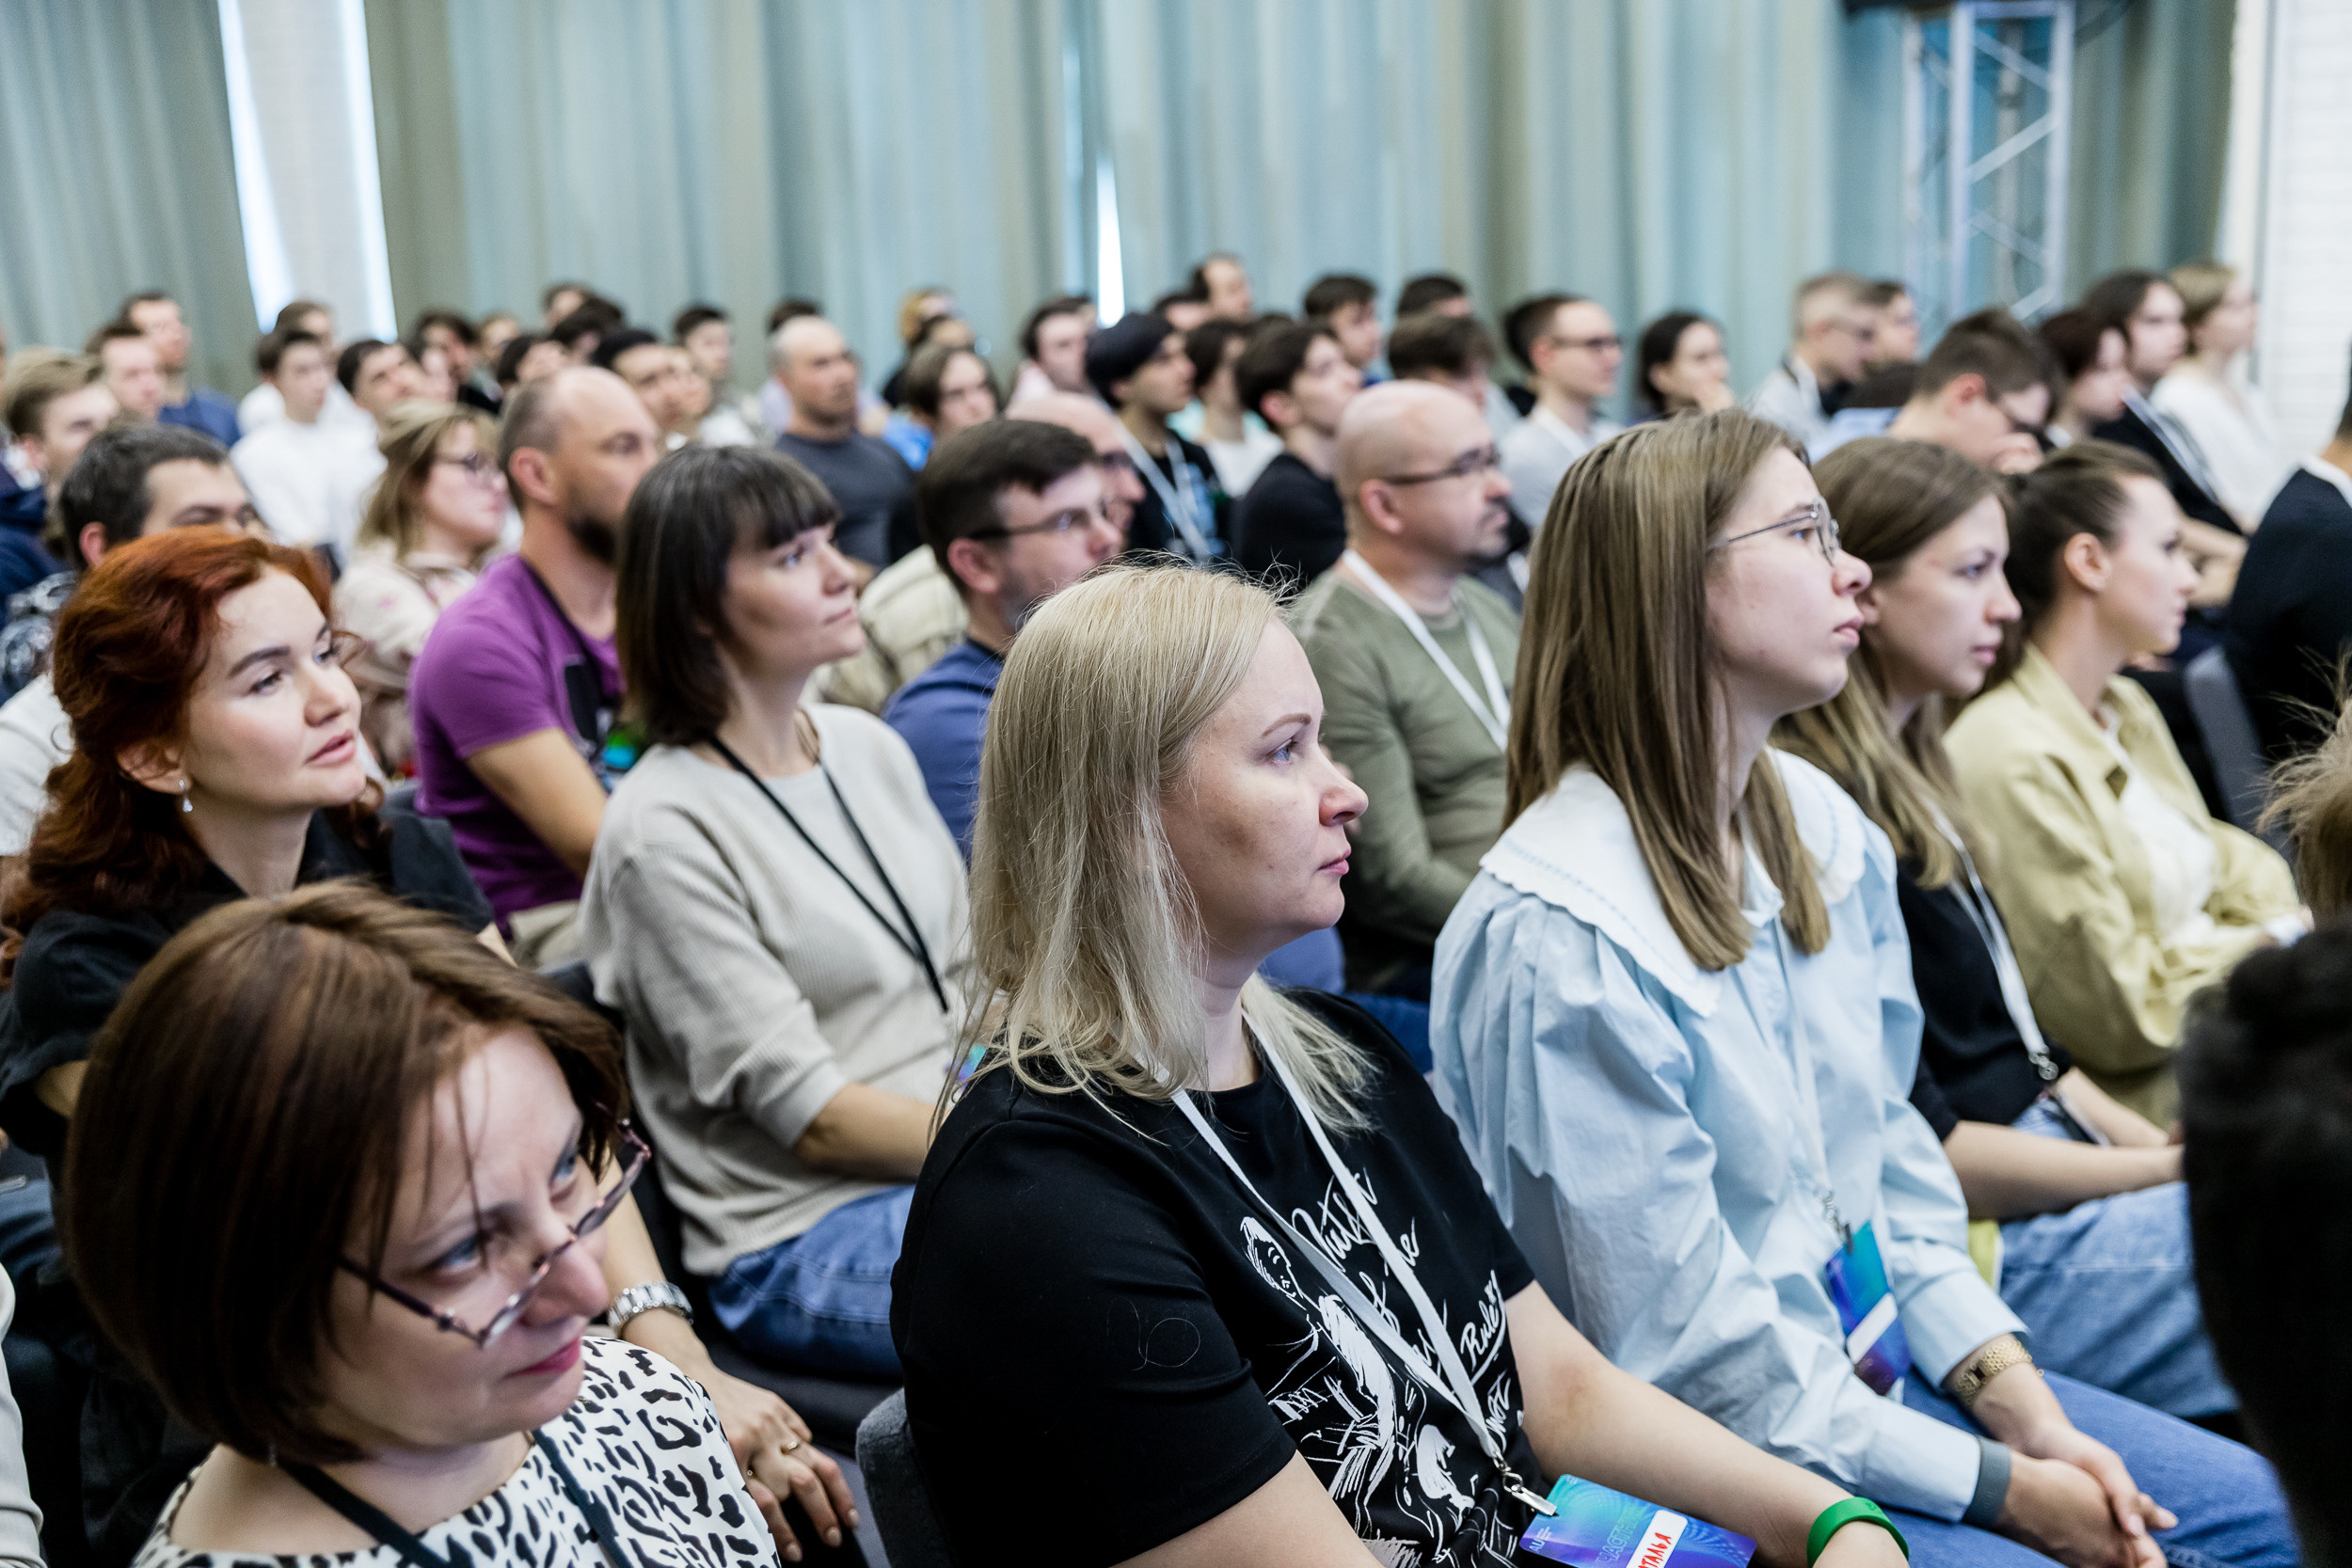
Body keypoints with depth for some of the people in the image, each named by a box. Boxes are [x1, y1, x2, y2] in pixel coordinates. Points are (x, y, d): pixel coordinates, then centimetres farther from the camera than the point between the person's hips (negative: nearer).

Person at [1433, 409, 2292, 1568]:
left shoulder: (1824, 827, 1)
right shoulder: (1554, 938, -25)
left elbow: (1891, 1155, 10)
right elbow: (1689, 1358, -20)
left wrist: (2024, 1408, -2)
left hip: (1884, 1371, 8)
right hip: (1724, 1467, -8)